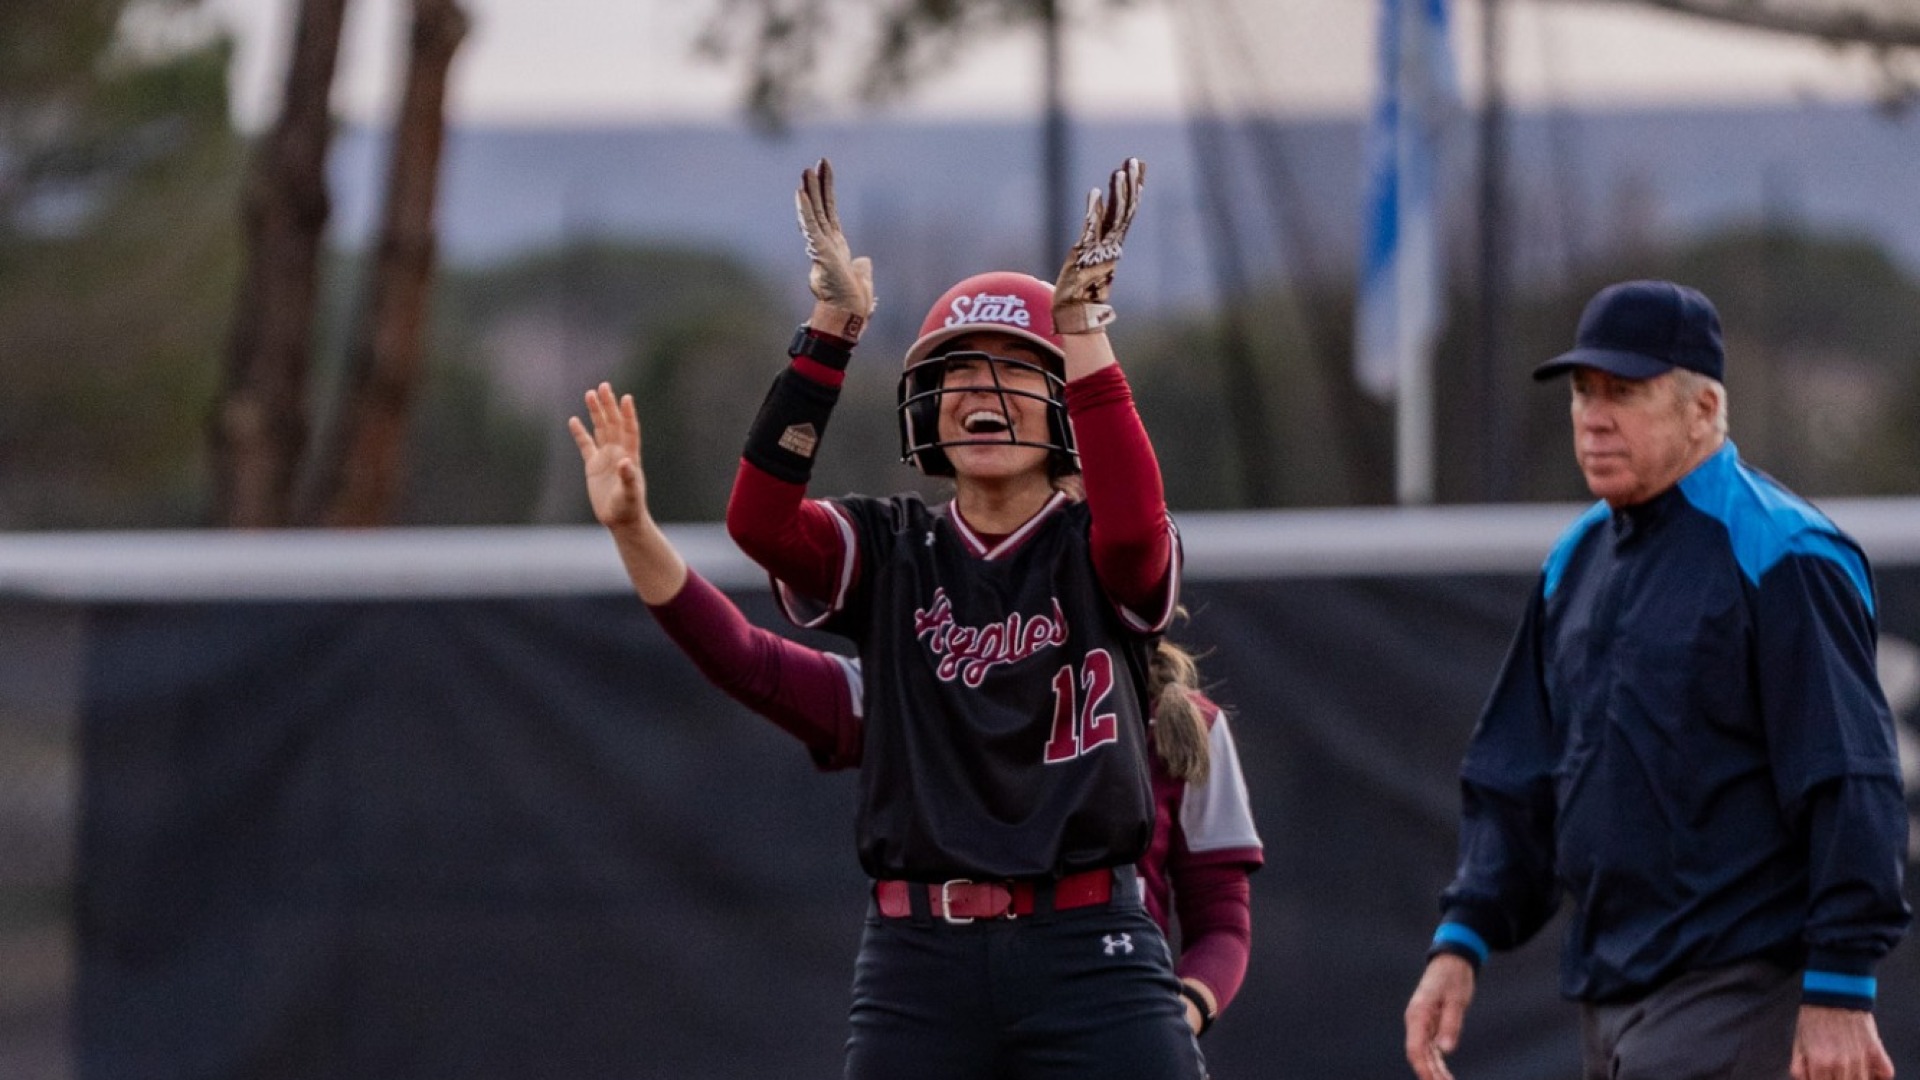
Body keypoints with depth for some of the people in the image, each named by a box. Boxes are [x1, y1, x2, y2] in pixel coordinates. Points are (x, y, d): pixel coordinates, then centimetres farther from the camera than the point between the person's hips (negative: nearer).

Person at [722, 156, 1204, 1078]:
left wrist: (1083, 332, -24)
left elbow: (1132, 525, -20)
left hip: (1089, 952, -2)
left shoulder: (1097, 554, 5)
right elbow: (759, 520, -9)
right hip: (916, 958, 2)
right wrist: (830, 334, -16)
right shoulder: (888, 553, 10)